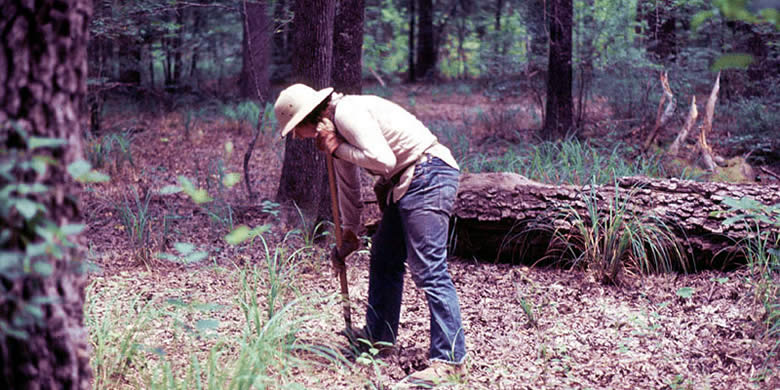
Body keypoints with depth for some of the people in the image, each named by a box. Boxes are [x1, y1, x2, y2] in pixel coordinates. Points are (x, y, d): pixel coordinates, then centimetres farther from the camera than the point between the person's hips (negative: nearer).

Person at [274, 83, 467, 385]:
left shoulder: (347, 112, -16)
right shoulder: (333, 127, 16)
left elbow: (383, 159, -25)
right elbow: (347, 182, 28)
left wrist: (336, 148, -12)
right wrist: (349, 232, 34)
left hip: (427, 177, -11)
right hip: (404, 185, 11)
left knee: (428, 269, -14)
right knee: (383, 261, 19)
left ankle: (449, 359, -11)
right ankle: (378, 336, 34)